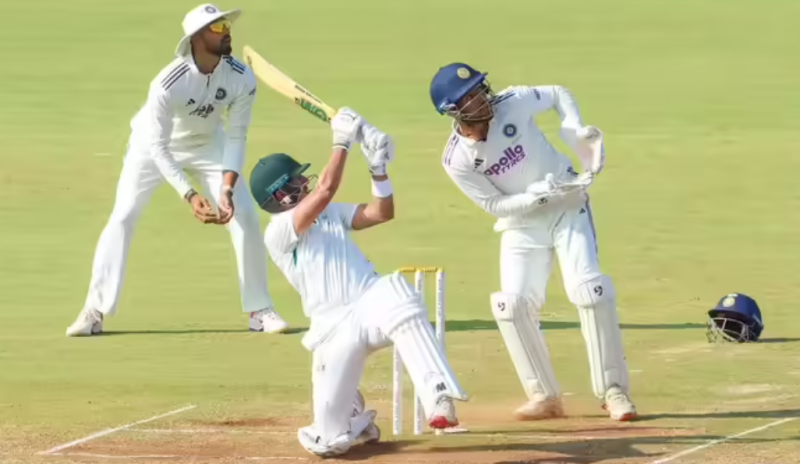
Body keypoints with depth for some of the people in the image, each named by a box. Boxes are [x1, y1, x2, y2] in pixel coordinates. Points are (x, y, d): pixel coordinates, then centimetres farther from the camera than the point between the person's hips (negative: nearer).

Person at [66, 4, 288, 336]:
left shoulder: (241, 79, -26)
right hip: (155, 144, -3)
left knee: (245, 216, -8)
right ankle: (94, 312, -7)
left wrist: (226, 188, -30)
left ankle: (258, 309, 4)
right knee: (123, 217, -13)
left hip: (208, 144, 3)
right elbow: (158, 147, -31)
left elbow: (235, 137, -17)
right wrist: (190, 197, -40)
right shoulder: (168, 84, -37)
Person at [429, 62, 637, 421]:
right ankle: (544, 396, 5)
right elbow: (495, 205, -13)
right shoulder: (456, 159, -19)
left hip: (568, 207, -1)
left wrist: (576, 131, -17)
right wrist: (542, 193, -26)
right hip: (521, 223, 1)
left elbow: (558, 94, -1)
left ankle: (613, 390, -8)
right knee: (512, 306, -10)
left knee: (588, 289, -15)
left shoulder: (513, 103, -20)